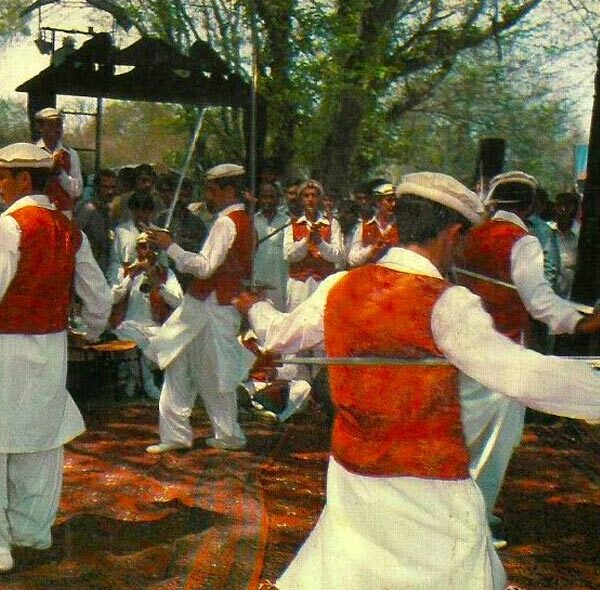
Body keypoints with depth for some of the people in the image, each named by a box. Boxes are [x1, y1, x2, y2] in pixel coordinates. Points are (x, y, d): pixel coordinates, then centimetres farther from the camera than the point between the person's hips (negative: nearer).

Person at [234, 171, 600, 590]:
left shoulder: (339, 288, -1)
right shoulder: (445, 304, -19)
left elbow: (279, 336, 17)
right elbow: (527, 376, -28)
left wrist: (254, 306, 37)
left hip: (351, 472, 6)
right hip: (429, 487, -6)